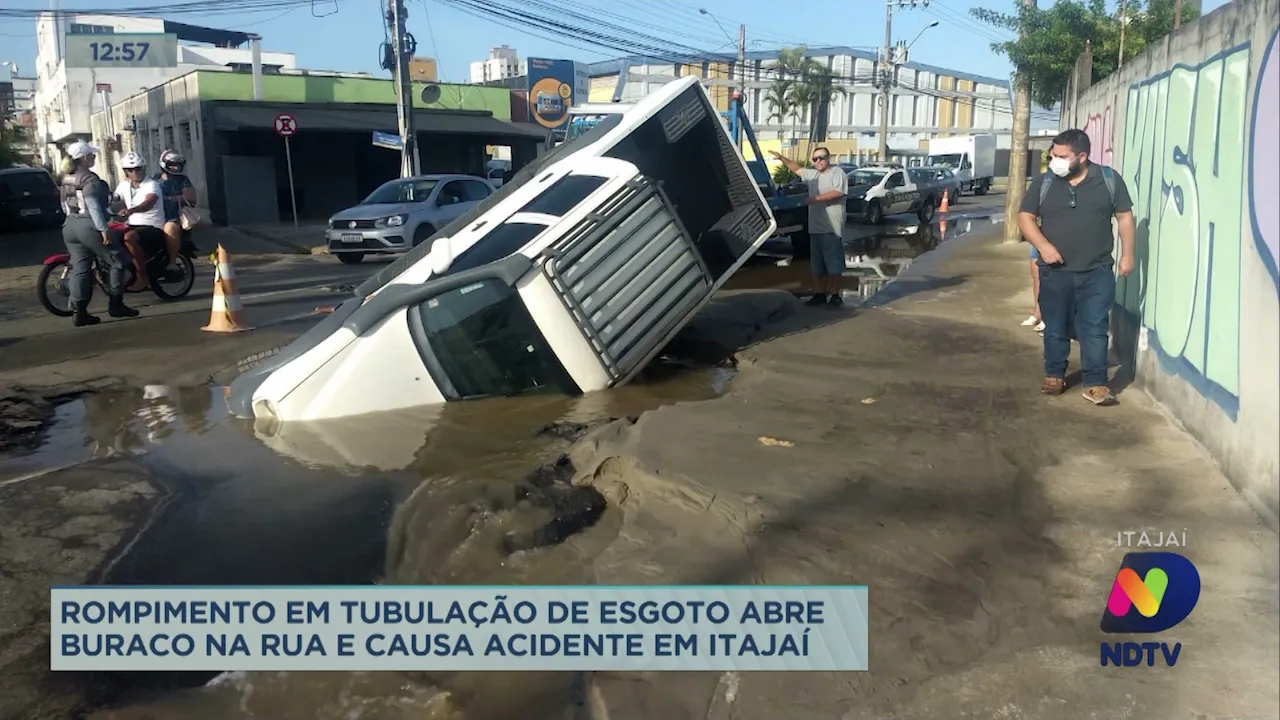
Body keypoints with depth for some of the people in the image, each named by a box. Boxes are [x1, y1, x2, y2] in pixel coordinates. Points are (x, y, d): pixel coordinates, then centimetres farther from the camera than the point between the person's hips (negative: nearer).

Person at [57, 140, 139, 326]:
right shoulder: (89, 178, -12)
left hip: (70, 226, 9)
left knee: (80, 269, 8)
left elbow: (64, 204, 20)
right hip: (88, 226, -9)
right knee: (117, 261, 3)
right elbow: (93, 206, -20)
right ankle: (116, 305, 2)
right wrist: (104, 229, -21)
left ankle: (78, 312, 4)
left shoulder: (66, 178, 14)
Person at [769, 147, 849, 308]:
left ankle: (835, 296, 0)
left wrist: (817, 198, -19)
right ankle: (821, 294, 17)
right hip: (815, 227, 7)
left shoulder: (837, 173, -4)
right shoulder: (813, 174, 17)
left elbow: (839, 192, -18)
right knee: (818, 265, 10)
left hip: (832, 228, -7)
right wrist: (781, 158, 21)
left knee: (834, 264, -5)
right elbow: (797, 168, 30)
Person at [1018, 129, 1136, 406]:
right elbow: (1025, 217, 2)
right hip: (1055, 272, 1)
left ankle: (1096, 383, 3)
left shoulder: (1109, 179, -1)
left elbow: (1124, 217, 5)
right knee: (1055, 328, 10)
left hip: (1097, 272, -1)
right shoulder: (1044, 182, 0)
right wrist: (1043, 245, -13)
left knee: (1095, 329, -2)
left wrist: (1127, 254, 0)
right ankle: (1054, 375, 25)